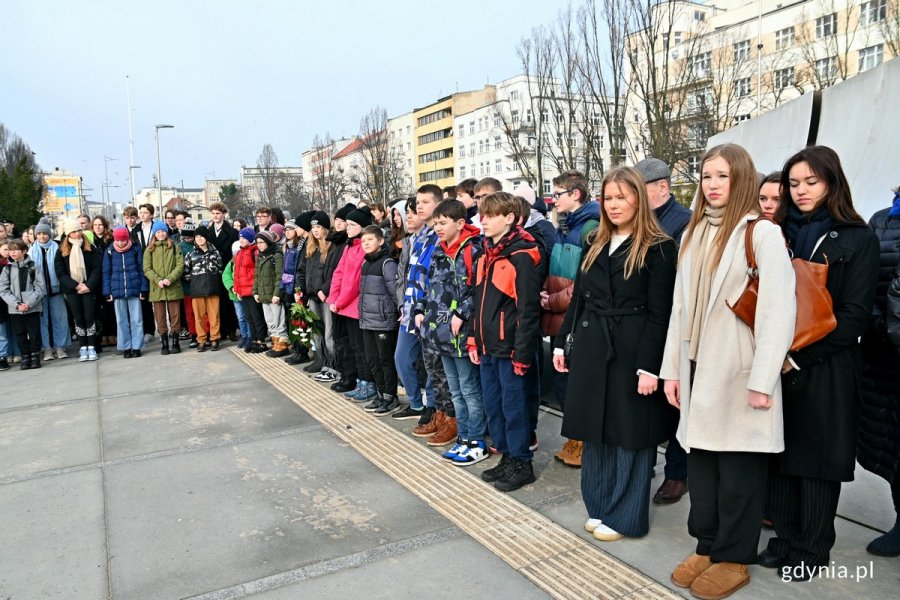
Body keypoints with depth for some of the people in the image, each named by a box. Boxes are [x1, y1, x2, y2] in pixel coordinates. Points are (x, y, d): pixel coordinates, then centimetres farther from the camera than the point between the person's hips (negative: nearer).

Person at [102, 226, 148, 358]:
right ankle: (126, 347, 14)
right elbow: (106, 272, 6)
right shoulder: (110, 251, 3)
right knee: (121, 321, 7)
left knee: (136, 320, 2)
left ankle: (136, 347, 8)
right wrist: (107, 292, 0)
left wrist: (143, 289, -3)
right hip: (117, 291, 2)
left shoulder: (135, 249, 0)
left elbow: (141, 269, 2)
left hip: (134, 290, -1)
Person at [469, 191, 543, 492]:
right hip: (487, 346, 8)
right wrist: (473, 339, 14)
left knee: (513, 405, 3)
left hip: (509, 348, -8)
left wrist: (522, 352, -17)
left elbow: (529, 309, -16)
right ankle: (507, 456, 30)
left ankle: (521, 464, 18)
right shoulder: (485, 255, 13)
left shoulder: (521, 256, -13)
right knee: (492, 405, 15)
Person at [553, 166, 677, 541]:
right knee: (595, 431, 13)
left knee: (629, 434, 6)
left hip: (631, 352, -6)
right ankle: (599, 507, 29)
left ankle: (624, 516, 21)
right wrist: (561, 342, 11)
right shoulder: (595, 244, 12)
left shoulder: (658, 249, -7)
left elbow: (659, 312, -12)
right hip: (591, 349, 6)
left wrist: (649, 366, -17)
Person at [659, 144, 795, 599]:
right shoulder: (693, 235, 12)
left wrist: (762, 382, -16)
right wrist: (671, 368, 9)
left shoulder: (763, 234, -8)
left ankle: (734, 558, 23)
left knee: (738, 469, 6)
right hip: (697, 371, 6)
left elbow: (779, 311, -13)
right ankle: (707, 546, 30)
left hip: (739, 373, -6)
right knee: (700, 462, 13)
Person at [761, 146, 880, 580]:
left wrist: (800, 357, -15)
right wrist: (770, 351, -7)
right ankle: (785, 539, 24)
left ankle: (811, 550, 21)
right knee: (780, 453, 9)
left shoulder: (857, 239, -3)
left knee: (817, 458, 6)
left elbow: (855, 314, -9)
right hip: (776, 366, 4)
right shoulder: (779, 233, 9)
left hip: (826, 370, -4)